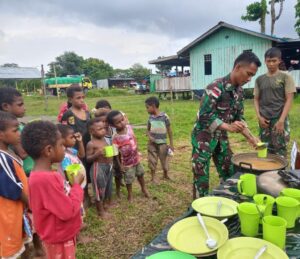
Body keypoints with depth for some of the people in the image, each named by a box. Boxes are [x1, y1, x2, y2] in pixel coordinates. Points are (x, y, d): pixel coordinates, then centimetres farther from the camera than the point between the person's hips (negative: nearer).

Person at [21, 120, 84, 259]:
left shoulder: (45, 174, -3)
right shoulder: (45, 179, -33)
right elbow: (68, 211, -29)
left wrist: (72, 185, -3)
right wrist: (77, 185, -19)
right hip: (59, 238, -8)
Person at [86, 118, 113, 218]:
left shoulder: (104, 140, 7)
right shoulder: (91, 144, -15)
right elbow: (88, 158, -14)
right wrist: (97, 154, -28)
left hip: (108, 166, 8)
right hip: (98, 168, -8)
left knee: (109, 187, 22)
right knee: (100, 189, 4)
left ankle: (108, 203, 45)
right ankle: (101, 210, 21)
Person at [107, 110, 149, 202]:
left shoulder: (129, 127, -13)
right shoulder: (116, 137, -28)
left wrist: (137, 152, 10)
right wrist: (120, 165, -12)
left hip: (136, 158, 5)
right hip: (127, 162, -5)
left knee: (140, 174, 25)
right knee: (129, 180, 13)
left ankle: (144, 189, 50)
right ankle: (130, 194, 39)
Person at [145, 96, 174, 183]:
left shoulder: (164, 116, -11)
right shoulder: (150, 117, 0)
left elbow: (169, 130, -5)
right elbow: (148, 130, 10)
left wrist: (171, 144, -4)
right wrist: (149, 137, -13)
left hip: (162, 143, -3)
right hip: (152, 143, 3)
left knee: (164, 160, 9)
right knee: (152, 161, 7)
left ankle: (165, 175, 35)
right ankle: (153, 177, 25)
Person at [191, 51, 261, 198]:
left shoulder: (239, 91, 3)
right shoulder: (216, 87, -23)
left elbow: (239, 118, 10)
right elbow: (204, 116, -27)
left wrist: (250, 137, 1)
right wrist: (228, 127, -35)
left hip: (221, 137, 8)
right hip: (204, 137, -8)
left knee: (230, 174, 16)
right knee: (202, 178, 0)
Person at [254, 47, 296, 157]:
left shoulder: (286, 77, -1)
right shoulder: (260, 79, 9)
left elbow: (289, 100, -5)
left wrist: (281, 120, -14)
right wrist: (259, 116, -2)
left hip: (279, 119, -3)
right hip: (264, 120, 4)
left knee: (279, 150, -3)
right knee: (266, 149, 9)